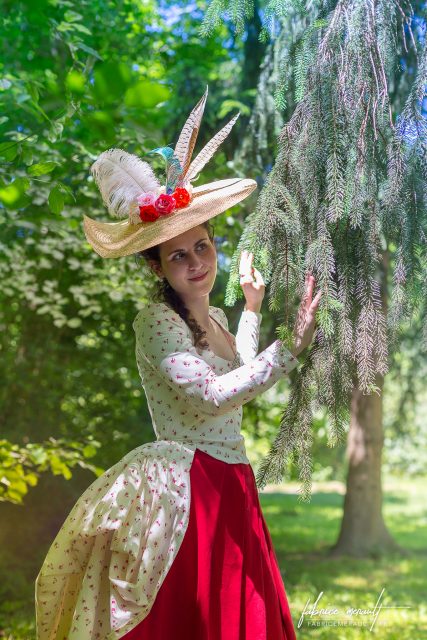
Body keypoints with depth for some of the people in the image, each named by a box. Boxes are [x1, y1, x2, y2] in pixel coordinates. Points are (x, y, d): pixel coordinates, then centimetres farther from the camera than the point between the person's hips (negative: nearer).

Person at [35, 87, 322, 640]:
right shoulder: (156, 320, -13)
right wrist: (292, 346, -25)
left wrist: (252, 308, 35)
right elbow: (210, 397, -25)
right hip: (185, 487, -8)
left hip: (229, 488, 9)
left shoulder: (213, 318, 12)